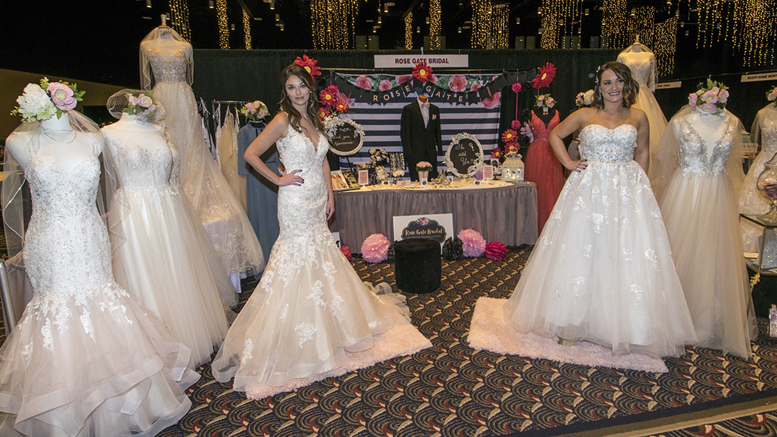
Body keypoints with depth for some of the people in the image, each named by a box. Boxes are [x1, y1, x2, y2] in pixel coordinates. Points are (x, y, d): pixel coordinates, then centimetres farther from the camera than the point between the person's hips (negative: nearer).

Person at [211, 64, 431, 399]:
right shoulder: (282, 121, -12)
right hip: (296, 201, -7)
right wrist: (278, 179, -11)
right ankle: (295, 337, 14)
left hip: (316, 201, 8)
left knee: (321, 262, 16)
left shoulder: (313, 119, 10)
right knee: (298, 261, -1)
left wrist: (330, 195, 9)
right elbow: (251, 154, -13)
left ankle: (323, 326, 35)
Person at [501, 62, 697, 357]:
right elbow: (554, 135, 14)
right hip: (588, 191, 0)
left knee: (627, 257, -1)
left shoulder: (638, 118, 7)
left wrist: (637, 185, 5)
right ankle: (575, 321, 16)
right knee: (581, 253, 3)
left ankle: (625, 327, 15)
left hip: (627, 192, 1)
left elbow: (642, 152, 15)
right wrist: (568, 163, 3)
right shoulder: (584, 116, 5)